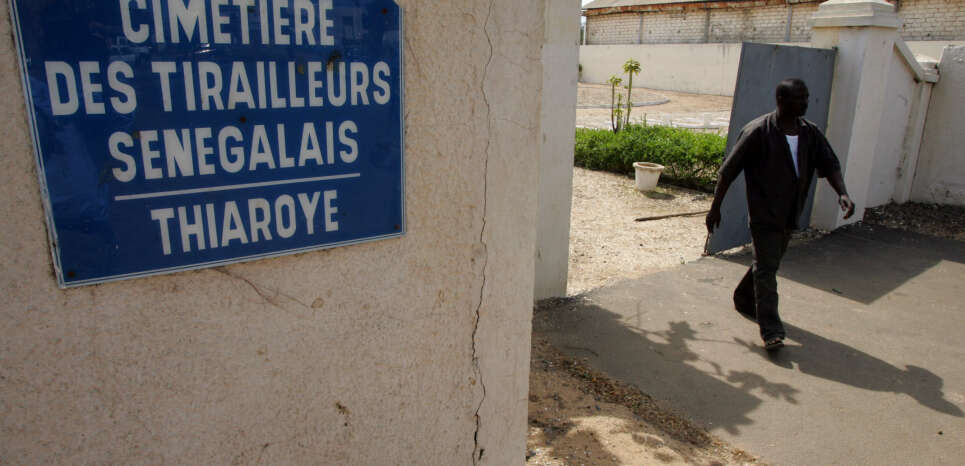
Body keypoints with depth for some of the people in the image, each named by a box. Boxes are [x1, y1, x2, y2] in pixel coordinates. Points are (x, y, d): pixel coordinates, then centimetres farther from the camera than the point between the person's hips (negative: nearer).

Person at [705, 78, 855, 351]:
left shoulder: (810, 133, 4)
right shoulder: (758, 131, -14)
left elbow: (830, 164, 6)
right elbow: (728, 170, -11)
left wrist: (842, 193, -14)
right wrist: (715, 208, -8)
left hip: (790, 214, 7)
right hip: (764, 213, -7)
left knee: (768, 264, 19)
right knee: (766, 269, -8)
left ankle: (744, 301, 40)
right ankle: (771, 331, -7)